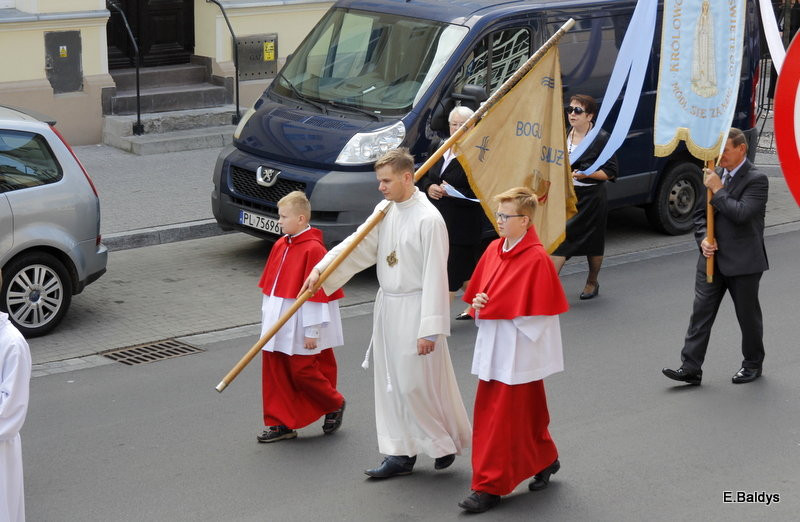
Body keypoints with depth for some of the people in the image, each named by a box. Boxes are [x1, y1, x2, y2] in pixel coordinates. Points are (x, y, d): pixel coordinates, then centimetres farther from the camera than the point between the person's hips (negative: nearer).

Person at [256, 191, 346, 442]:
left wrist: (312, 331, -16)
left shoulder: (313, 249, -16)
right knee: (275, 370, 8)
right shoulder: (280, 245, 8)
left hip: (300, 325, -8)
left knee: (302, 371, -1)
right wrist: (267, 319, 15)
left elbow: (316, 292, -17)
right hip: (279, 323, 8)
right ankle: (281, 424, 16)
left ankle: (335, 405, 23)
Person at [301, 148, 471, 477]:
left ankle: (446, 442, 19)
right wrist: (321, 269, -10)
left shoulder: (428, 219, -18)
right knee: (391, 384, 12)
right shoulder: (385, 211, 7)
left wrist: (430, 328, -21)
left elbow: (435, 276, -19)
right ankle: (402, 453, 21)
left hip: (414, 308, -8)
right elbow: (358, 246, 5)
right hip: (387, 305, 8)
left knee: (416, 384, -2)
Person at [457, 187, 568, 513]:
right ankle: (545, 460, 35)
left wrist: (493, 308, -13)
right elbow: (478, 291, 16)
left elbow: (540, 312, -16)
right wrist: (478, 303, -6)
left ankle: (490, 486, 5)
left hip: (517, 352, -8)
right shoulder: (494, 249, 7)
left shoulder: (536, 258, -16)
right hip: (493, 348, 8)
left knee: (502, 418, -3)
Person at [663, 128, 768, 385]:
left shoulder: (756, 179, -12)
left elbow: (741, 213, -25)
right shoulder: (714, 175, 8)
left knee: (748, 315, 9)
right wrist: (704, 239, -3)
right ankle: (690, 368, 1)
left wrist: (718, 190, -19)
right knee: (701, 311, 1)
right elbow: (700, 213, 14)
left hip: (743, 261, -6)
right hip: (712, 258, 6)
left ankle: (753, 364, 28)